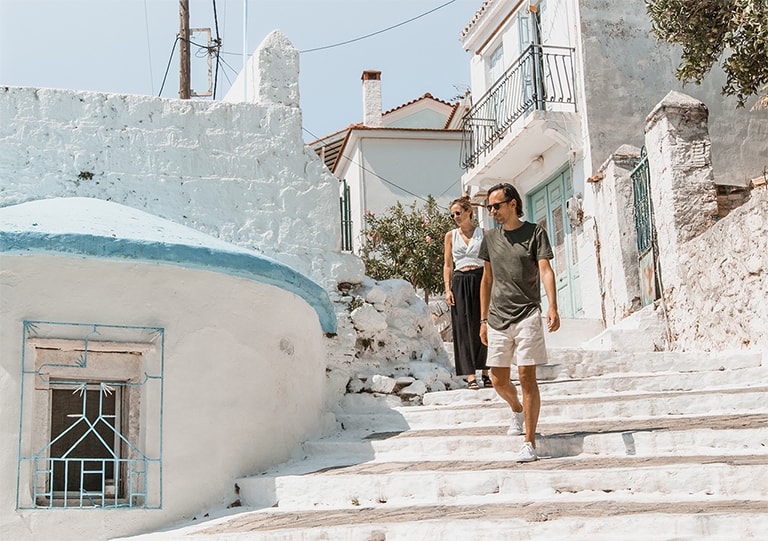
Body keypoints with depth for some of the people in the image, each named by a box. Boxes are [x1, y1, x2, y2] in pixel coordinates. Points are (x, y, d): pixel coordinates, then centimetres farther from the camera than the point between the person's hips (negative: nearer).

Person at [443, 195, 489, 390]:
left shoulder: (483, 233, 8)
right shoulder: (451, 236, 10)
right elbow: (447, 265, 10)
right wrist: (447, 289, -2)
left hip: (480, 280, 0)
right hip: (460, 282, 0)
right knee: (464, 329, -4)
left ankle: (485, 373, 13)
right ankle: (470, 376, -5)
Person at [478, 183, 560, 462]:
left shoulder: (534, 232, 0)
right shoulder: (491, 238, 13)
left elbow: (545, 270, -9)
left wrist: (552, 306, -24)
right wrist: (483, 319, 17)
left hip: (527, 315, -5)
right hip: (498, 318, 5)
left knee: (527, 376, -9)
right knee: (498, 380, 7)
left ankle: (530, 443, -5)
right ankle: (517, 411, 40)